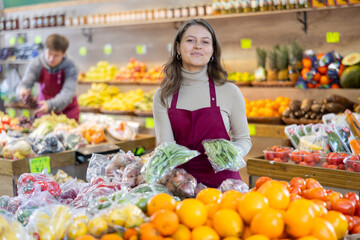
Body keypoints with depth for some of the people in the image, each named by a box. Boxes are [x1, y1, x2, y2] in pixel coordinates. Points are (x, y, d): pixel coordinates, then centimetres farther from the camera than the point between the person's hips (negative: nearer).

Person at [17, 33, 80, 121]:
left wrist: (50, 105, -50)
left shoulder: (70, 67, -22)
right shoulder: (37, 64, -14)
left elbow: (68, 93, -32)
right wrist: (22, 90, -45)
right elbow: (25, 83, -20)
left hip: (67, 110, -2)